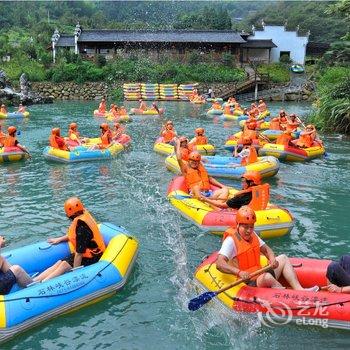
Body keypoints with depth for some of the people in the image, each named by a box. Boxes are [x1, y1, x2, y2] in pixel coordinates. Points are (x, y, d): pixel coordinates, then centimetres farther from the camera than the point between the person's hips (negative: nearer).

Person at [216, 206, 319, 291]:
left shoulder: (252, 235, 9)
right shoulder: (231, 240, -17)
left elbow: (266, 249, 17)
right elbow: (219, 264, -28)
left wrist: (273, 259, -6)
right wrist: (239, 272, -43)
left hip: (260, 275, 9)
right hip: (247, 284, -9)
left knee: (283, 258, 7)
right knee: (267, 276, -35)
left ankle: (299, 290, -9)